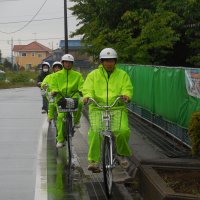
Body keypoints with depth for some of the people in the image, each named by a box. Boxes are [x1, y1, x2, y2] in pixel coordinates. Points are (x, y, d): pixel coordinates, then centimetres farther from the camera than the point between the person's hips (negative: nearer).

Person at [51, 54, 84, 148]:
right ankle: (60, 140, -6)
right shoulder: (57, 75, 17)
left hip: (73, 96, -1)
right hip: (61, 97, 1)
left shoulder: (77, 75, 15)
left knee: (79, 103, -35)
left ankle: (76, 121, -8)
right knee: (60, 116, -14)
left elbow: (81, 86, 7)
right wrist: (54, 91, -10)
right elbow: (54, 86, 12)